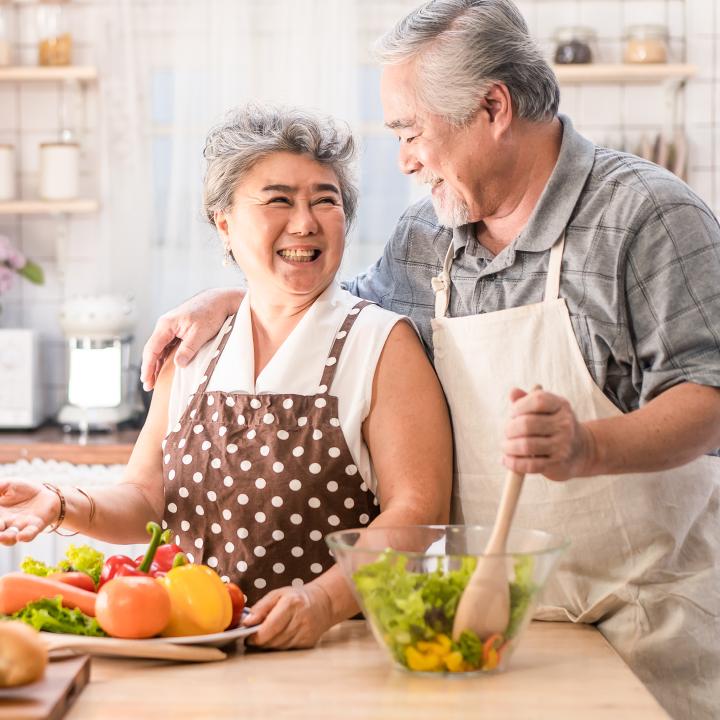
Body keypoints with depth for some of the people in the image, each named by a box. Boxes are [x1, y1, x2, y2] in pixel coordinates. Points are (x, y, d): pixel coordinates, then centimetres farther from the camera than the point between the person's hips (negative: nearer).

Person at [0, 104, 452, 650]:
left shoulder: (384, 344, -1)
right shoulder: (194, 348, 11)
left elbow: (419, 509, -9)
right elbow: (146, 500, 13)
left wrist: (323, 600, -24)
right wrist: (65, 507, -8)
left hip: (341, 647, -4)